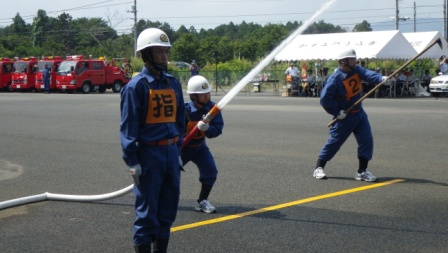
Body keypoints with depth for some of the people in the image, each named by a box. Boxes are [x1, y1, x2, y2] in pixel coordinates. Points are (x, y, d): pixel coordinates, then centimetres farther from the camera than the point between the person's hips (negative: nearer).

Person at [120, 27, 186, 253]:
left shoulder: (173, 83, 10)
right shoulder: (136, 86, -9)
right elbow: (128, 126, -10)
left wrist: (178, 151, 16)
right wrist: (132, 162, -13)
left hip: (171, 152, 6)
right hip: (148, 153, -6)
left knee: (169, 205, 12)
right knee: (147, 208, -1)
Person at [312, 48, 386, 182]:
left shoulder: (356, 70, 0)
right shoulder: (336, 78, -20)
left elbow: (368, 74, -19)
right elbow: (325, 98, -20)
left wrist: (381, 78, -38)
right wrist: (336, 112, -18)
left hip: (359, 113, 6)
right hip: (344, 116, -6)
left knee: (367, 140, -2)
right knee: (334, 142, 2)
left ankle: (362, 171, 7)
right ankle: (319, 168, 18)